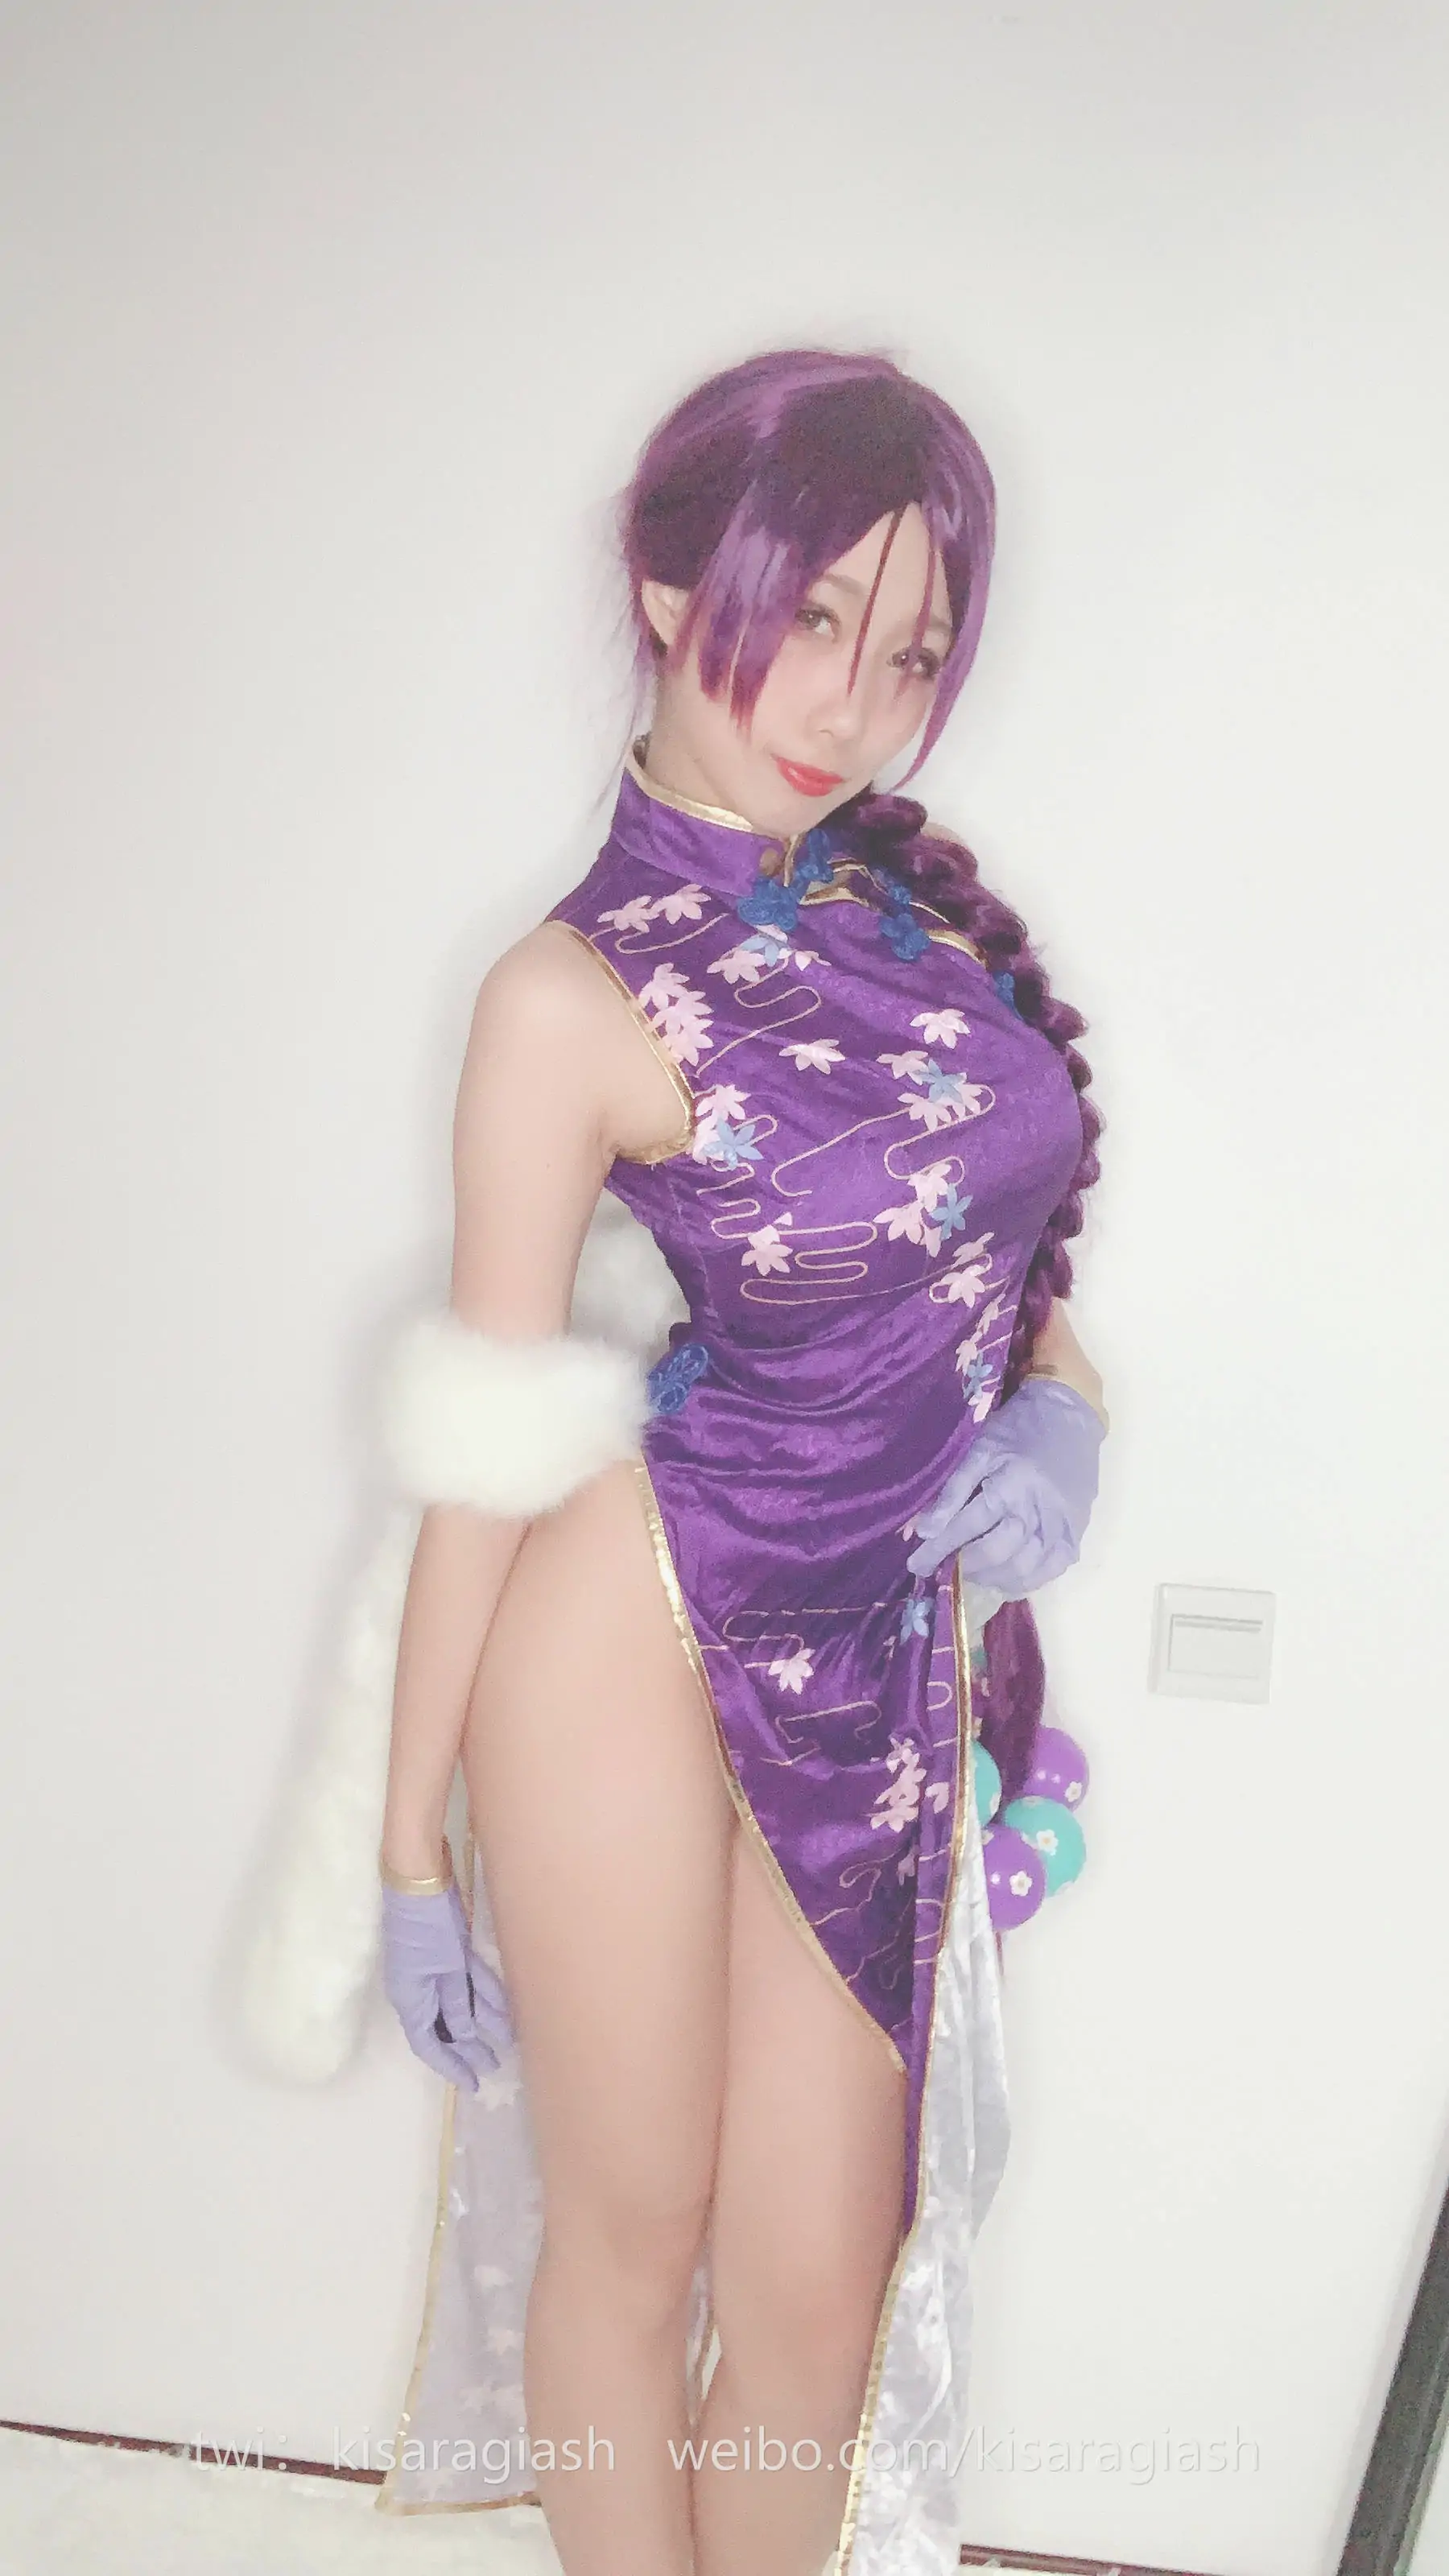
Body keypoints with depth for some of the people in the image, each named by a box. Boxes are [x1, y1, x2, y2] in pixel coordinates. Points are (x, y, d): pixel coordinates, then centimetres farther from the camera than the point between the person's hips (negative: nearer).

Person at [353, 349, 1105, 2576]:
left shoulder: (916, 896, 2)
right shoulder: (578, 994, -13)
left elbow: (1015, 1227, 15)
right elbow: (486, 1452, -9)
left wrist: (1057, 1402, -7)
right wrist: (412, 1842, -5)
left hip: (886, 1665, 5)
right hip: (634, 1639, -4)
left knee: (818, 2289, 14)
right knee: (629, 2236, 15)